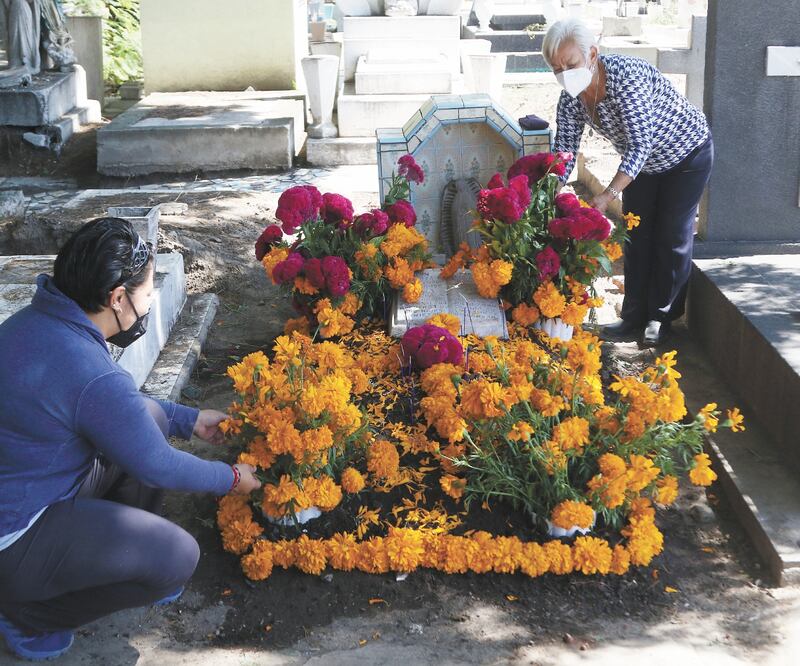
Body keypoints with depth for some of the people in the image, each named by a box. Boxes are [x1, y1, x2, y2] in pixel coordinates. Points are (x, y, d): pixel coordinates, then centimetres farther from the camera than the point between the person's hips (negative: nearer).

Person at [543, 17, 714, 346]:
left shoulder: (625, 76, -38)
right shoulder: (571, 100, -17)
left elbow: (640, 145, -42)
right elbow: (563, 153, -13)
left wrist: (607, 196, -50)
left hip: (686, 154, -6)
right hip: (642, 161, 7)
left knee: (672, 235, -1)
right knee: (636, 234, 7)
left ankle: (661, 316, 12)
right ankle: (635, 315, 17)